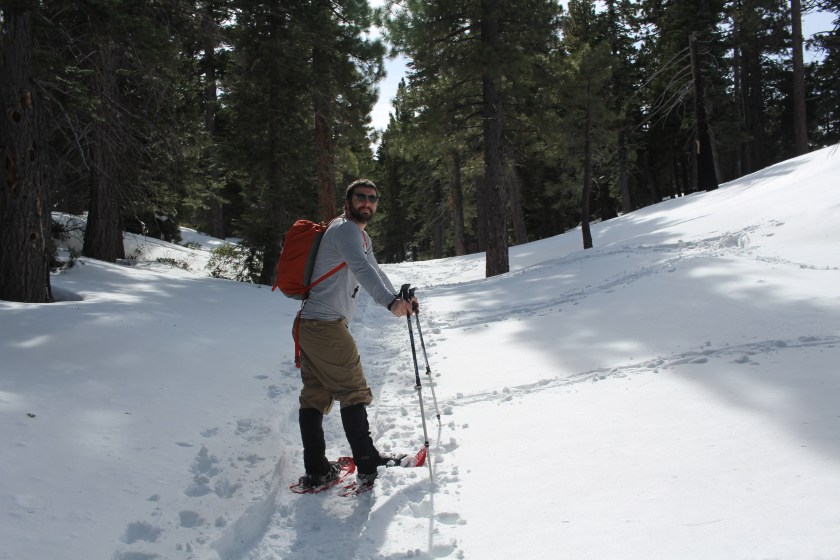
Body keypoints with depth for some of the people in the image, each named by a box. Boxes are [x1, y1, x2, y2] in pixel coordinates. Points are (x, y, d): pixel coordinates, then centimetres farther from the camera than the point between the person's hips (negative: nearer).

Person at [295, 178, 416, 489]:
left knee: (315, 396, 9)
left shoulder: (361, 237, 22)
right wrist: (390, 302, -44)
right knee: (354, 393, -4)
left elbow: (375, 271, 37)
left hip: (309, 325, 10)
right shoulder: (345, 229, -11)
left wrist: (399, 297, 34)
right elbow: (361, 269, -31)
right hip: (325, 324, -10)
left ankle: (316, 471, 13)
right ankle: (368, 464, 0)